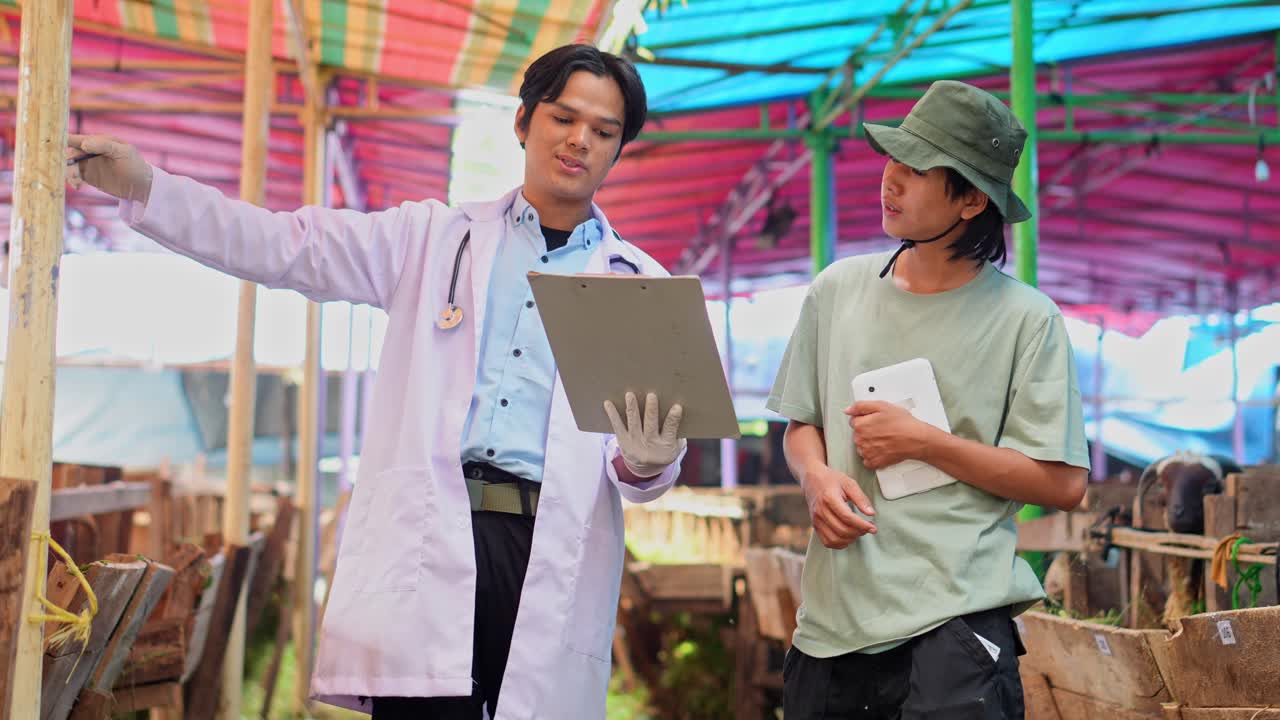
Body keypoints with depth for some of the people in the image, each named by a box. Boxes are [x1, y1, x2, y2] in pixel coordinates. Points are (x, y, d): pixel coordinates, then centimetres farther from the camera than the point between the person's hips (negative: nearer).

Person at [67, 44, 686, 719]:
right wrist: (144, 186, -2)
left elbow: (651, 447, 11)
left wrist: (646, 464, -14)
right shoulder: (433, 236, 16)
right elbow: (287, 245, 9)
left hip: (553, 556, 1)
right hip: (429, 536, 0)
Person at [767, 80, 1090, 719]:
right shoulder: (837, 289, 7)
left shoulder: (1025, 319, -4)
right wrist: (818, 477, -6)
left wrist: (920, 440, -11)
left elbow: (1063, 484, -6)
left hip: (954, 620, -4)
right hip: (833, 614, 4)